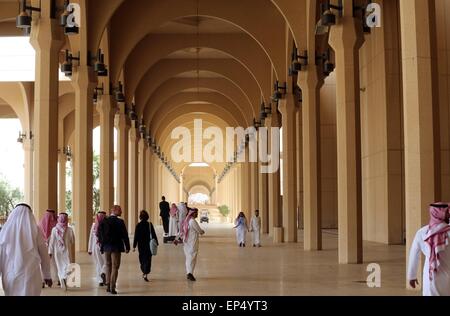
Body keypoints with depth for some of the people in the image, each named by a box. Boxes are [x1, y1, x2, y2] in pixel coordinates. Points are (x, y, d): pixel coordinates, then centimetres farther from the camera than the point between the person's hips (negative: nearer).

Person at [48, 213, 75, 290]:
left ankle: (62, 282, 18)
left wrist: (50, 252, 2)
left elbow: (52, 241, -5)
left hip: (57, 251, 2)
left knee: (60, 266, 14)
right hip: (66, 250, -2)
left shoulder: (54, 229, -8)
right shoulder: (70, 230, -11)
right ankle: (64, 278, -24)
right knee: (68, 265, 2)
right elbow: (73, 241, 0)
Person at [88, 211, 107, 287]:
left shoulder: (94, 226, 1)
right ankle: (103, 273, -18)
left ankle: (100, 281, 11)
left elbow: (91, 237, 6)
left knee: (98, 263, 10)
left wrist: (89, 249, 12)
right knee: (106, 262, 8)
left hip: (95, 246, 3)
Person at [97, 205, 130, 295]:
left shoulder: (103, 221, -1)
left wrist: (102, 244, 12)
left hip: (106, 247, 4)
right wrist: (127, 247, -3)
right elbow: (124, 235, -11)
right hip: (116, 247, -4)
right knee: (115, 267, 2)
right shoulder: (120, 222, -13)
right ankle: (112, 287, -1)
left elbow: (99, 234, 2)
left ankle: (108, 286, 19)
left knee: (108, 266, 17)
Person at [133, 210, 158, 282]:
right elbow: (154, 235, -3)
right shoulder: (150, 225, -7)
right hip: (149, 245, -1)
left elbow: (136, 236, -6)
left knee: (142, 259, 18)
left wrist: (134, 246, -1)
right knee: (148, 259, 1)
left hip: (141, 245, 1)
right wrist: (156, 243, 7)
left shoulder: (138, 225, -7)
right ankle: (146, 274, -11)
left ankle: (144, 272, 29)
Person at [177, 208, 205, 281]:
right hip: (193, 242, -8)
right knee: (192, 258, -7)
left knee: (188, 257, 14)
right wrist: (203, 231, 11)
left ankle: (188, 273, 18)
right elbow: (199, 231, -11)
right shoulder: (193, 221, -17)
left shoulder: (186, 220, 8)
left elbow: (182, 231, 12)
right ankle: (190, 273, -17)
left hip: (187, 242, 8)